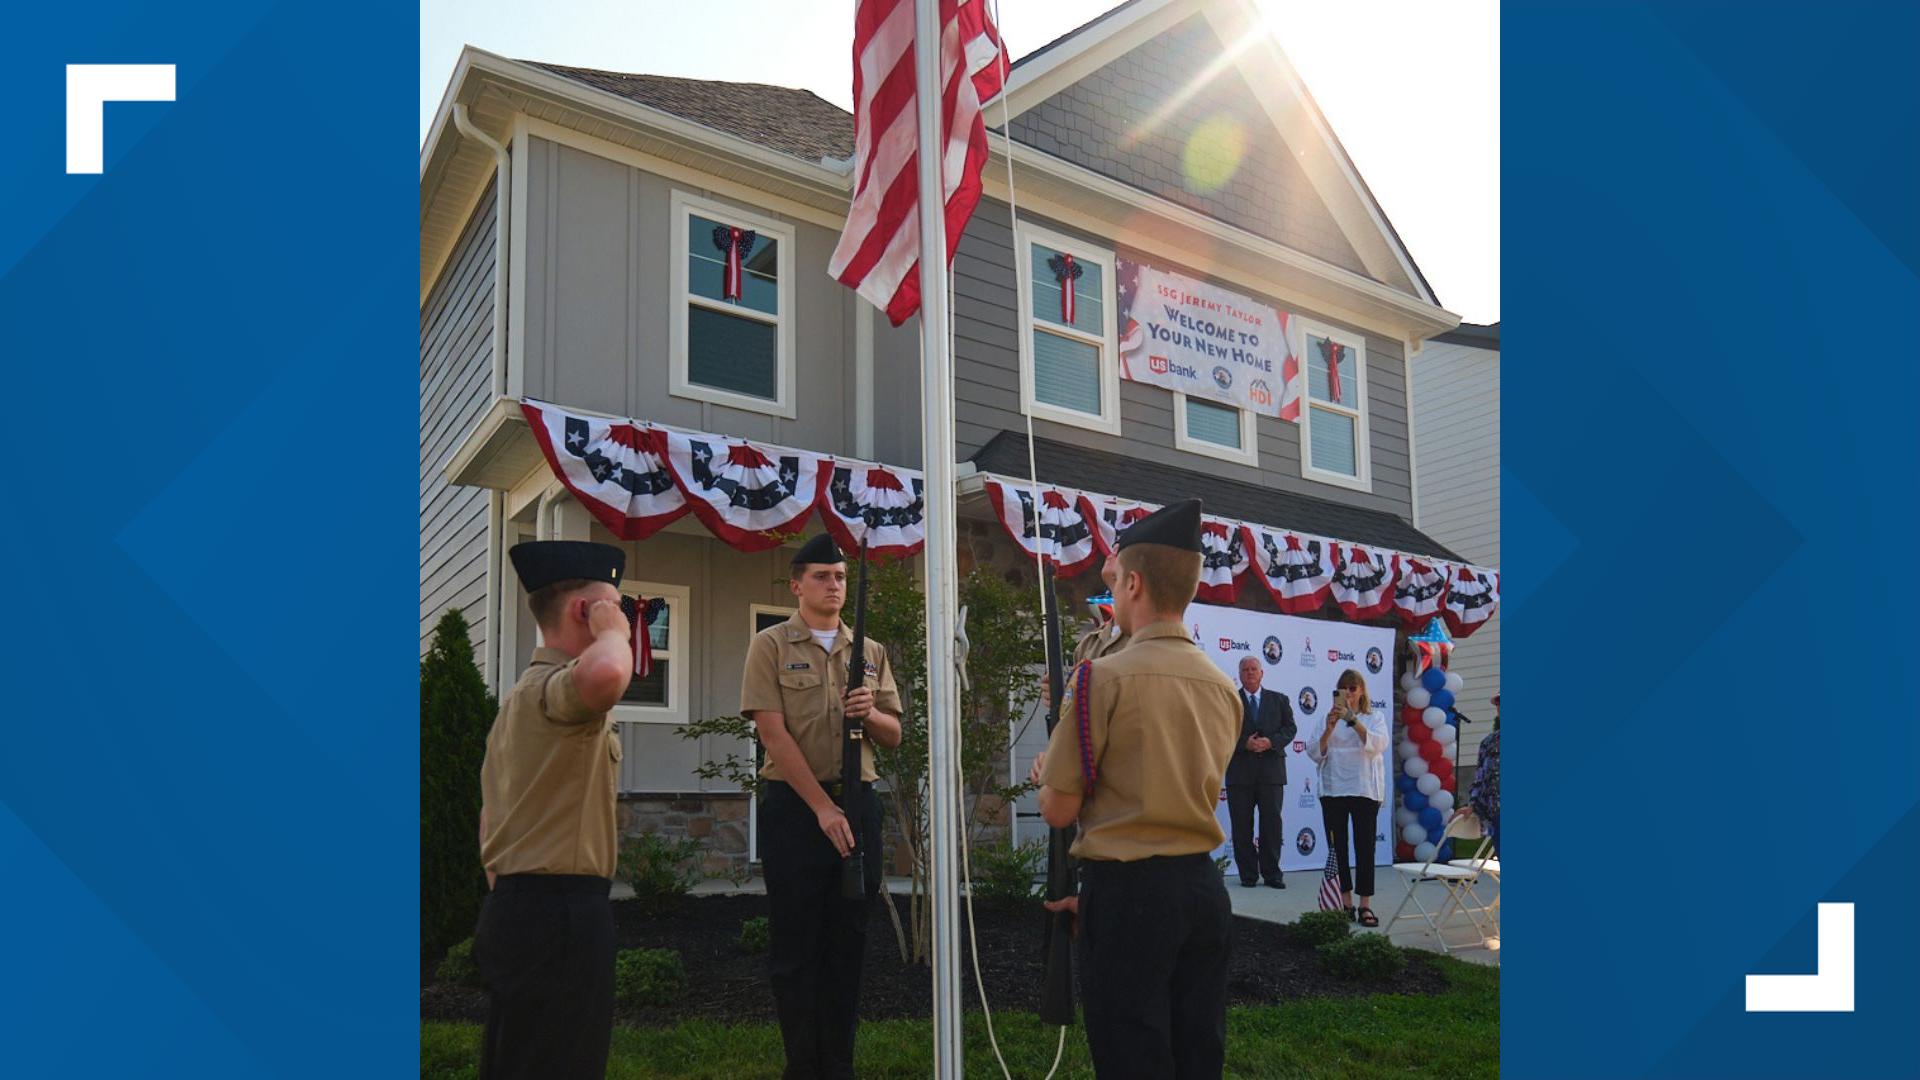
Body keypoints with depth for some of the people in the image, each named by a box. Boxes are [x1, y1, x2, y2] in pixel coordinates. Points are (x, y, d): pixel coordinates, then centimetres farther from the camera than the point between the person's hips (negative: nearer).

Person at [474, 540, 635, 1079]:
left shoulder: (524, 693, 19)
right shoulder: (558, 687, -15)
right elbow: (604, 673, -41)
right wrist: (612, 632, -19)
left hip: (518, 907, 11)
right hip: (558, 911, -11)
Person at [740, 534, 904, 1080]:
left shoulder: (871, 652, 12)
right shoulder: (771, 645, -2)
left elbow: (894, 735, 13)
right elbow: (773, 732, -11)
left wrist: (872, 713, -11)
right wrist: (821, 805, -17)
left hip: (858, 802, 4)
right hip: (793, 805, -4)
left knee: (848, 941, 8)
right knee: (796, 942, 2)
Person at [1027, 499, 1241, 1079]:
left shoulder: (1103, 677, -14)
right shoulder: (1223, 686, 5)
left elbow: (1059, 810, -10)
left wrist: (1045, 773, 13)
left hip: (1130, 894, -6)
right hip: (1204, 888, 6)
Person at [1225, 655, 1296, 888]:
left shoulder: (1279, 700, 12)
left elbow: (1290, 728, 6)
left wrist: (1270, 742, -11)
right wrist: (1245, 744, -15)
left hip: (1271, 770, 1)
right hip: (1240, 772, -1)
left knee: (1272, 823, 2)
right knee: (1242, 825, 1)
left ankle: (1272, 873, 9)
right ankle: (1248, 875, 8)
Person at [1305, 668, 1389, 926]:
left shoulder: (1374, 719, 8)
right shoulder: (1327, 720, 12)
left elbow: (1377, 745, -14)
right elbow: (1314, 753, 1)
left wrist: (1352, 719, -25)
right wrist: (1329, 728, -14)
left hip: (1364, 790, -2)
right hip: (1333, 789, 2)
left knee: (1365, 847, -3)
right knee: (1337, 848, 2)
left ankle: (1365, 905, -1)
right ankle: (1345, 903, 10)